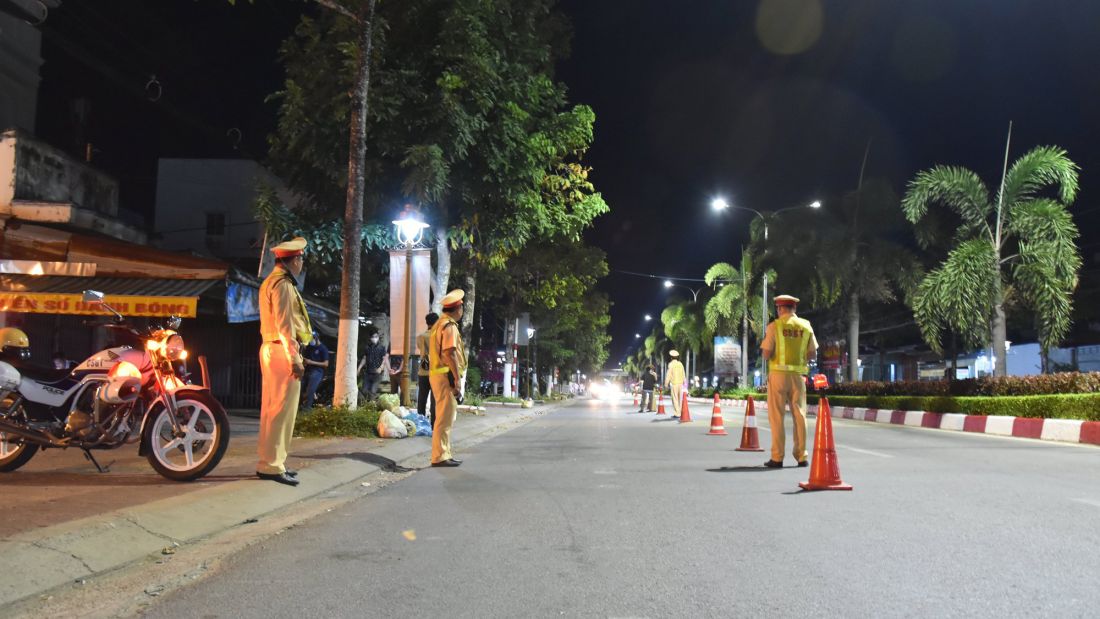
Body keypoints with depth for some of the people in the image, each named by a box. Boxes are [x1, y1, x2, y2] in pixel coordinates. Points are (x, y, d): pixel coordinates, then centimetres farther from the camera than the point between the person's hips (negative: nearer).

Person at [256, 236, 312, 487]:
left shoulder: (271, 281, 21)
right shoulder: (283, 284, -12)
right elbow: (284, 324, -19)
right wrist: (294, 358, -21)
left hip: (272, 349, 11)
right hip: (282, 351, -11)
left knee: (272, 409, 12)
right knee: (282, 410, -9)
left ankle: (270, 462, 18)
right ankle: (272, 465, -7)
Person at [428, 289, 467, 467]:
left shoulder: (439, 324, 18)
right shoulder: (449, 326, -13)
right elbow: (450, 353, -21)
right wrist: (457, 378, -21)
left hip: (437, 374, 10)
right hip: (446, 375, -10)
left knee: (446, 417, 16)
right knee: (445, 417, -7)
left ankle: (445, 454, 21)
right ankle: (440, 457, -5)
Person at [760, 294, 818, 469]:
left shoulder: (774, 326, -5)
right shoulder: (806, 325, 5)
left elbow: (766, 354, -10)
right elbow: (812, 353, 7)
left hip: (778, 373, -3)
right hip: (798, 375, 3)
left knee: (777, 416, 1)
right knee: (799, 414, 10)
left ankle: (777, 458, 1)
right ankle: (801, 456, 13)